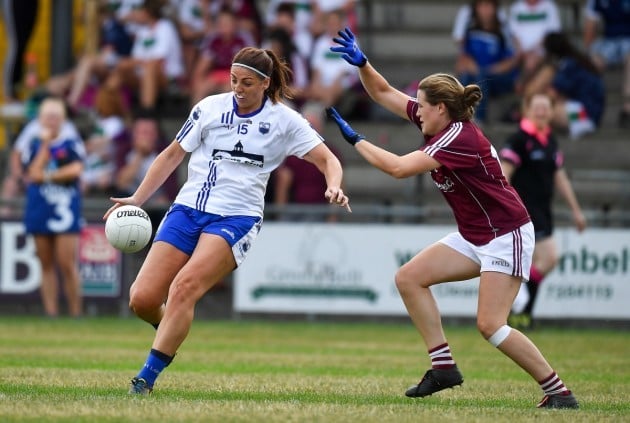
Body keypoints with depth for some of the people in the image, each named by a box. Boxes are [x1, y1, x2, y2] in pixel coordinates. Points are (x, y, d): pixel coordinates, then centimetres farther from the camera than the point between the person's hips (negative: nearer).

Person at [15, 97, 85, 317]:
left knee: (67, 264, -9)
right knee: (47, 265, 5)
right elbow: (34, 174, -6)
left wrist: (46, 176, -9)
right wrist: (45, 144, -7)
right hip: (39, 213, 2)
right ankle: (50, 313, 6)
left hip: (66, 211, -2)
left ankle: (75, 313, -3)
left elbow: (76, 169, -12)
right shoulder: (31, 145, 9)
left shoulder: (73, 145, 5)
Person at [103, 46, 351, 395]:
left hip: (236, 218, -3)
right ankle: (171, 332, 26)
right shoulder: (210, 108, 6)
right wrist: (136, 199, 8)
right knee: (142, 299, -9)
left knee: (184, 287, -27)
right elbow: (172, 156, 14)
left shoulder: (284, 120, 1)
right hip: (187, 209, 3)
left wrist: (334, 187, -20)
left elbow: (327, 160, 2)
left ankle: (147, 377, -21)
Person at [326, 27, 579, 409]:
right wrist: (361, 63, -7)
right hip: (473, 237, 10)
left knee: (491, 324, -17)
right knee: (409, 278, 2)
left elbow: (398, 167, -30)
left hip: (506, 236, -10)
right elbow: (383, 93, 10)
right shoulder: (439, 125, 3)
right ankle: (444, 366, 4)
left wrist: (355, 139, -19)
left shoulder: (459, 137, -23)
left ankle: (558, 391, -9)